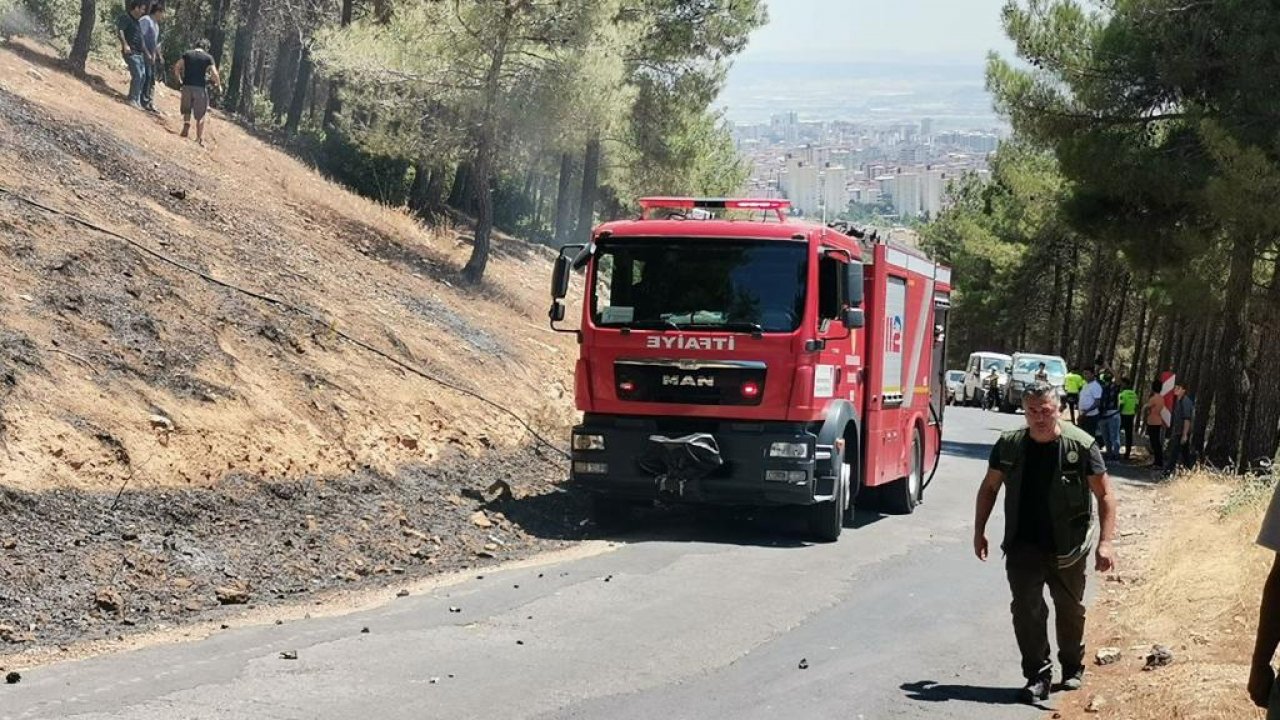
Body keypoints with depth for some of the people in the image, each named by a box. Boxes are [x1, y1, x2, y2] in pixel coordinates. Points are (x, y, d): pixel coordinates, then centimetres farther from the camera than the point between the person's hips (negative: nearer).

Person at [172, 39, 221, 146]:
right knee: (200, 115, 9)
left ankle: (186, 124, -6)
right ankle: (200, 138, 8)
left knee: (186, 110, 20)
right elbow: (214, 74, -8)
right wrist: (218, 83, 10)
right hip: (200, 88, -2)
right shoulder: (208, 57, 1)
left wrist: (179, 77, 15)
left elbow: (176, 67, -1)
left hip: (187, 86, 2)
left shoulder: (187, 54, 7)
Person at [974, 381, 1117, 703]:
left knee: (1070, 610, 15)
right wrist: (979, 531, 7)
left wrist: (1105, 542, -15)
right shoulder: (1009, 445, -4)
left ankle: (1072, 667, 36)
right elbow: (989, 488, 10)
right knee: (1026, 609, -9)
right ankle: (1038, 675, -2)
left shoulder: (1081, 445, -12)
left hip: (1068, 548, -1)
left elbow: (1105, 495, -8)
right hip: (1023, 545, 1)